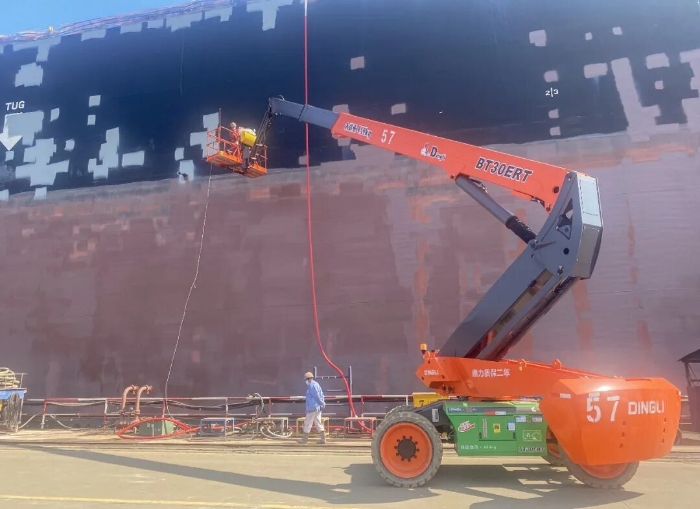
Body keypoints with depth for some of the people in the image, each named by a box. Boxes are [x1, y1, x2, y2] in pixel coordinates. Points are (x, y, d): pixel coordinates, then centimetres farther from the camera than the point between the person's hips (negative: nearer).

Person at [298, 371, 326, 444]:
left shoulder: (311, 385, -14)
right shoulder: (316, 384, 14)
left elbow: (317, 396, -17)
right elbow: (321, 395, 12)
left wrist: (322, 403, -6)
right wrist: (322, 403, 5)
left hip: (312, 408, -9)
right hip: (318, 408, 9)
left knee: (308, 423, 2)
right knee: (318, 423, 9)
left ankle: (305, 439, 10)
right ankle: (323, 439, 5)